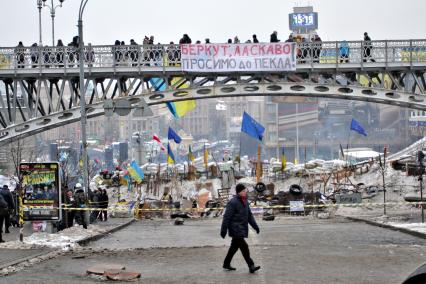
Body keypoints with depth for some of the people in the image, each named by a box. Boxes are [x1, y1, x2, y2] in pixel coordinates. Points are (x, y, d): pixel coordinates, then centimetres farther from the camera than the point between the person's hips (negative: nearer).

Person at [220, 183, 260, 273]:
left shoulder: (245, 201, 11)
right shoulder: (233, 202, -16)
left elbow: (249, 215, 20)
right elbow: (227, 217, -17)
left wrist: (255, 226, 15)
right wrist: (223, 230, -17)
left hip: (242, 229, 9)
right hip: (236, 229, -9)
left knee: (234, 246, 16)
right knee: (244, 247, -11)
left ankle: (226, 264, 28)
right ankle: (251, 266, -10)